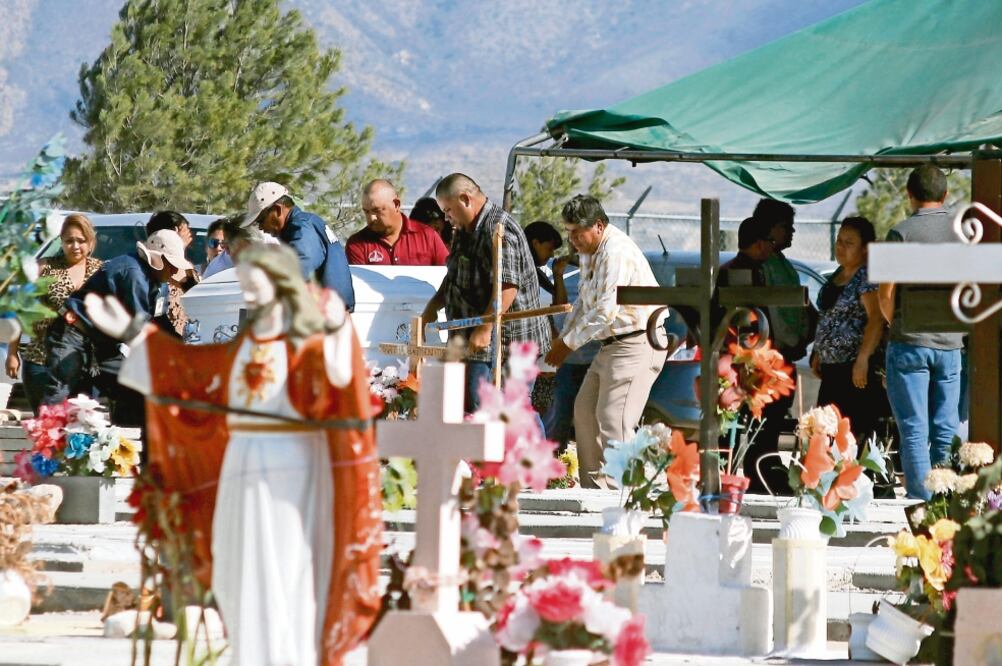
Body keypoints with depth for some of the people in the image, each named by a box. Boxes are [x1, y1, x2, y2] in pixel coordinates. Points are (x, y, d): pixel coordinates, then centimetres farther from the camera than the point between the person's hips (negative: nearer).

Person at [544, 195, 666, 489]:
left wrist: (568, 344, -15)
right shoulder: (589, 252, 13)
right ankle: (592, 487, 16)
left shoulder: (617, 253, -20)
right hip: (612, 344, 11)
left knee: (613, 421, -16)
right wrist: (563, 337, 10)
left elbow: (604, 313, -23)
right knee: (585, 411, 12)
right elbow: (583, 301, 23)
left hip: (637, 345, -11)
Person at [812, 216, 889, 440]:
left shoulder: (868, 277, -11)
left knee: (856, 431, -12)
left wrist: (863, 359, -28)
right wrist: (818, 353, 22)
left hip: (857, 371, -9)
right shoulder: (838, 275, 17)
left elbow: (876, 318, -21)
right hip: (832, 368, 9)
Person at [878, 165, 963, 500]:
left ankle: (921, 502, -5)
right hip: (950, 343, 4)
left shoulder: (903, 233, -8)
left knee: (914, 431, -1)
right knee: (946, 431, 7)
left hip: (910, 345, -4)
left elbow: (885, 293, -9)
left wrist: (896, 324, 8)